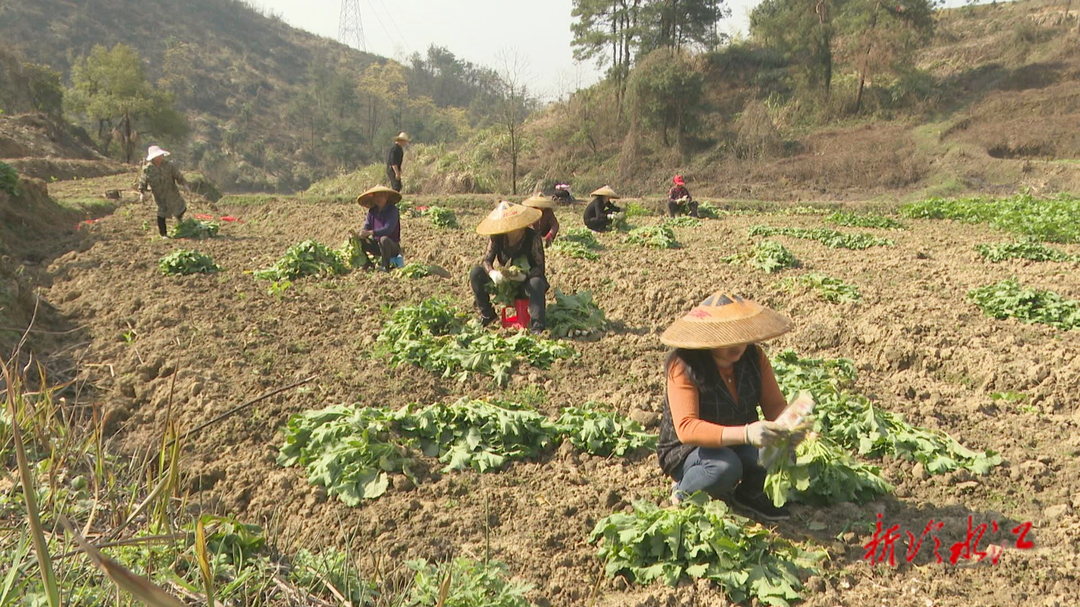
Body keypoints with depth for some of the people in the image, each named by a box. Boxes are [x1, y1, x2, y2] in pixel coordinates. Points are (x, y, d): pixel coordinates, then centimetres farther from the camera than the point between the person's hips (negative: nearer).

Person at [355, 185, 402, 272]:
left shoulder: (392, 210, -15)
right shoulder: (372, 211, 3)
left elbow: (388, 229, -28)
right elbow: (366, 227, 0)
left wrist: (370, 232, -38)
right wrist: (359, 234, -24)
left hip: (392, 246, -6)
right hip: (376, 245, 6)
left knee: (384, 239, -37)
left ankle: (385, 267, -20)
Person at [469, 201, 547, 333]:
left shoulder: (533, 237, -20)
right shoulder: (497, 238, -11)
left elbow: (539, 268, -20)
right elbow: (487, 260, -10)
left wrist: (524, 275, -40)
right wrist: (492, 273, -34)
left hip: (527, 280, -4)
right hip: (506, 280, 4)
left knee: (536, 283, -39)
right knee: (476, 273, -14)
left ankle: (536, 328, -39)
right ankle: (487, 315, 0)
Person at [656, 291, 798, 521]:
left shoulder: (753, 356, -9)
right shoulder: (684, 367, -26)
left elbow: (775, 404, -8)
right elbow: (685, 428, -36)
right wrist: (745, 433, -49)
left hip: (740, 446, 5)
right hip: (689, 451, -4)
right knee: (724, 467, -36)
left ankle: (750, 493, 6)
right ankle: (684, 493, -4)